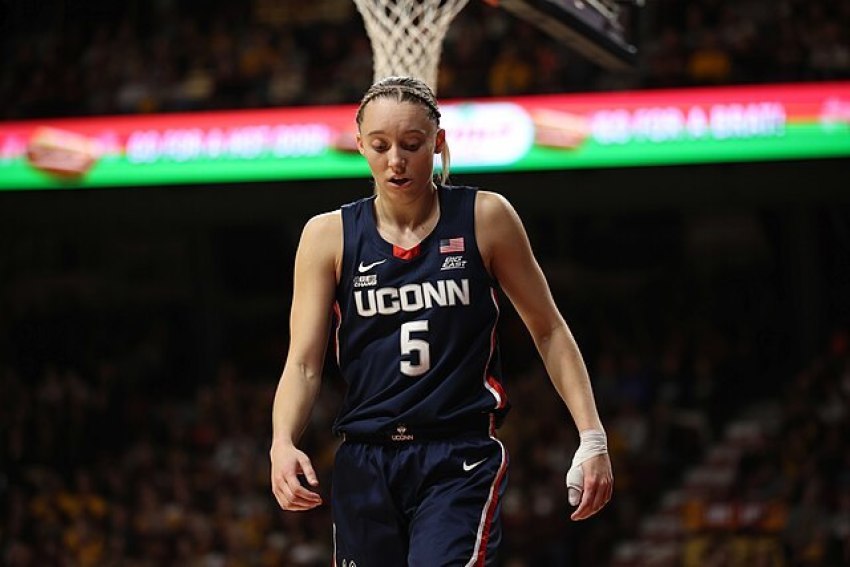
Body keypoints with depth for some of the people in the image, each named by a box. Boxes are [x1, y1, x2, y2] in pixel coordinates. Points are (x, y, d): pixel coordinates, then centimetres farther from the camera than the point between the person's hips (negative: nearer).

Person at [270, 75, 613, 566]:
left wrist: (592, 438, 0)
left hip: (462, 459, -3)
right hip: (365, 464, 3)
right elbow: (303, 363, 1)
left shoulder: (485, 218, 1)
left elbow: (549, 331, 8)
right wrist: (282, 444, -19)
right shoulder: (329, 236, 4)